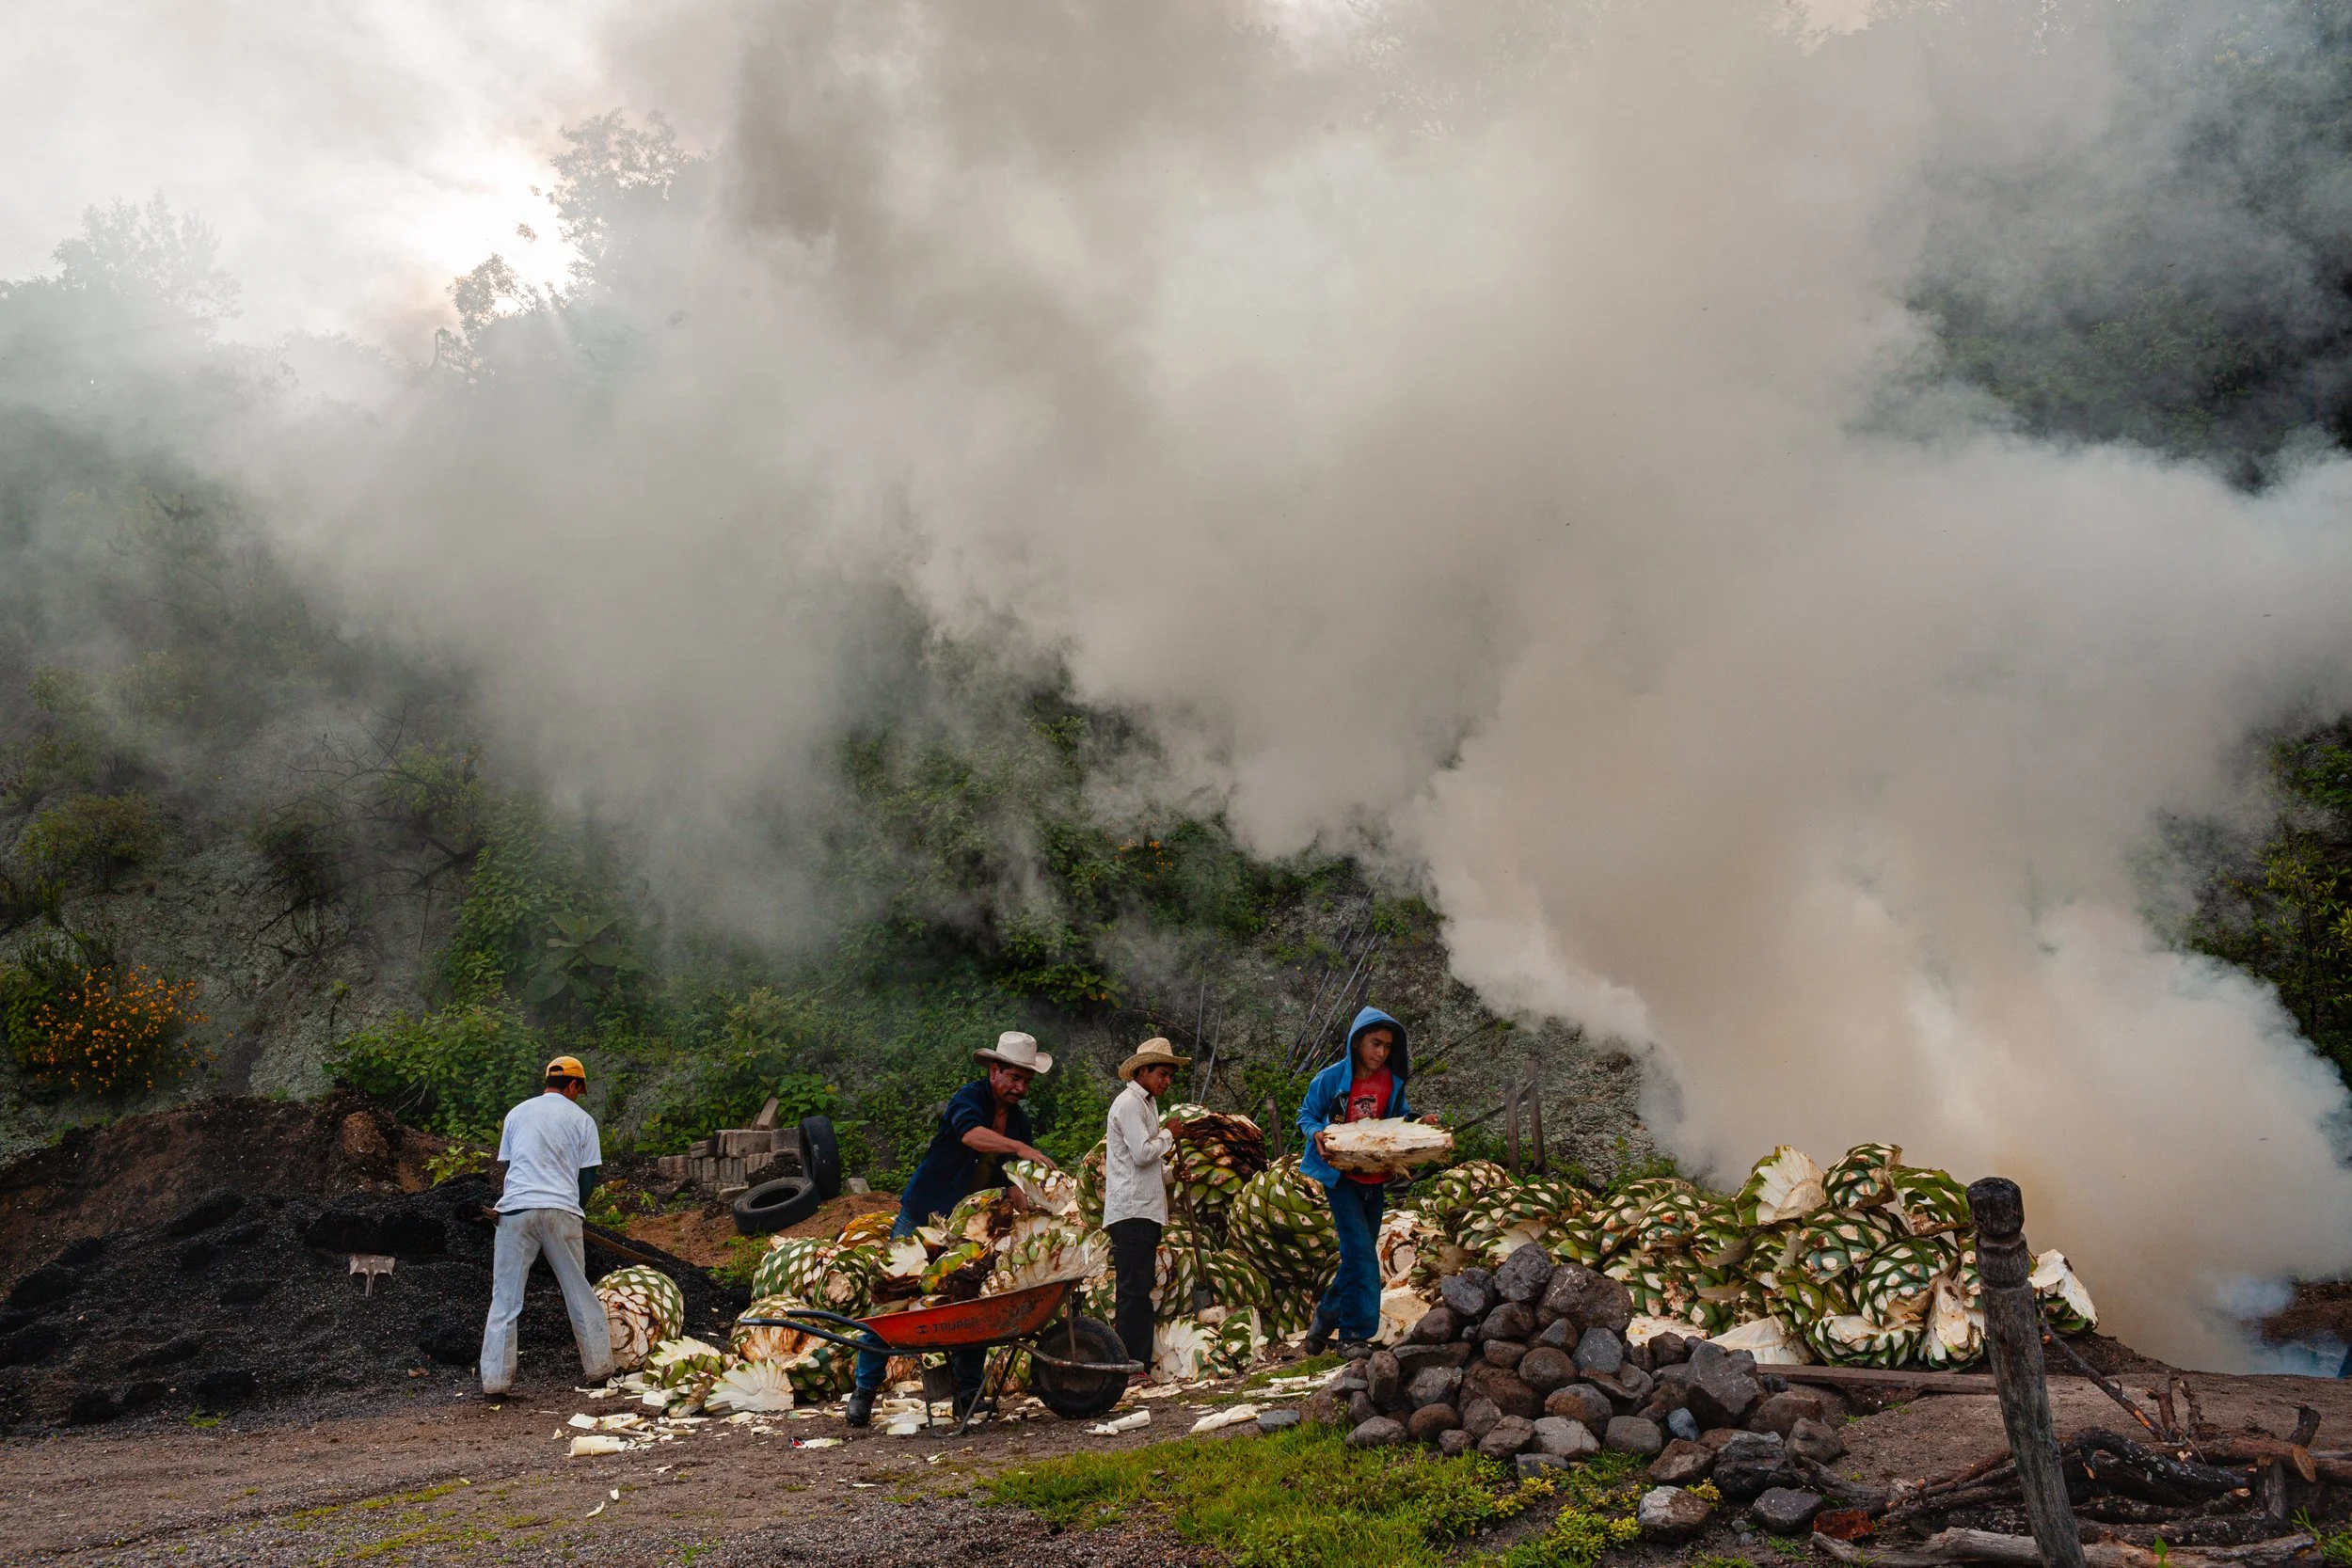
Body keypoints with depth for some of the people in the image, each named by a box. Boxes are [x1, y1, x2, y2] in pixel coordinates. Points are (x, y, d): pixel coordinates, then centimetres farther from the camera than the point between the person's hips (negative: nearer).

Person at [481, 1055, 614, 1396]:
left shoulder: (517, 1114, 17)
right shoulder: (581, 1119, 8)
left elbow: (506, 1164, 21)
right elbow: (588, 1177, 8)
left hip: (515, 1210, 1)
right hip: (561, 1211, -1)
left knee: (505, 1300, 4)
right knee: (580, 1294, 11)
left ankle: (495, 1379, -1)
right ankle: (599, 1367, 17)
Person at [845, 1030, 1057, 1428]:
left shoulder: (1019, 1120, 7)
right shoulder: (969, 1098, -16)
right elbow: (971, 1133, -39)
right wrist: (1021, 1148, -49)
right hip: (922, 1217, -6)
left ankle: (967, 1397, 10)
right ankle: (865, 1389, 8)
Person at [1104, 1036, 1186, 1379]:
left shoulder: (1147, 1104, 21)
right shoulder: (1128, 1103, -10)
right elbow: (1141, 1153, -19)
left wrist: (1170, 1173, 10)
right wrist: (1168, 1134, -4)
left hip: (1146, 1209, 10)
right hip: (1131, 1211, -10)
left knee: (1139, 1289, 10)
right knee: (1134, 1289, -10)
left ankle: (1139, 1365, 12)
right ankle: (1131, 1364, -9)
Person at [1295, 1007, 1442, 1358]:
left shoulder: (1392, 1082, 1)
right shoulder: (1331, 1079, -11)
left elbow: (1400, 1118, 14)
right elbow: (1306, 1115, -1)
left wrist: (1421, 1123, -6)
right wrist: (1317, 1134, -22)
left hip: (1375, 1178, 5)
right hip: (1341, 1175, -5)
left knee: (1358, 1255, 13)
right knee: (1362, 1252, -14)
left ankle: (1325, 1319, 30)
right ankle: (1355, 1335, -7)